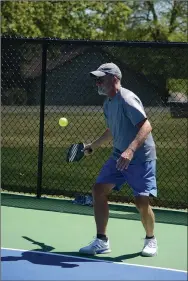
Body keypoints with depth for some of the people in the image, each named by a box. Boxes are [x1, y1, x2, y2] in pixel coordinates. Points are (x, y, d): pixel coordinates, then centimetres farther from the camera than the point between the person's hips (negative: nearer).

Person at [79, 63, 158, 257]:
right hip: (119, 156, 8)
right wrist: (92, 146, 33)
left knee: (141, 201, -11)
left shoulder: (126, 99, -20)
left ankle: (150, 239, 16)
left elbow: (146, 126, -29)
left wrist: (131, 150, -41)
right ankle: (101, 241, 3)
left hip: (140, 158, -8)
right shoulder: (108, 104, 9)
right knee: (99, 190, -3)